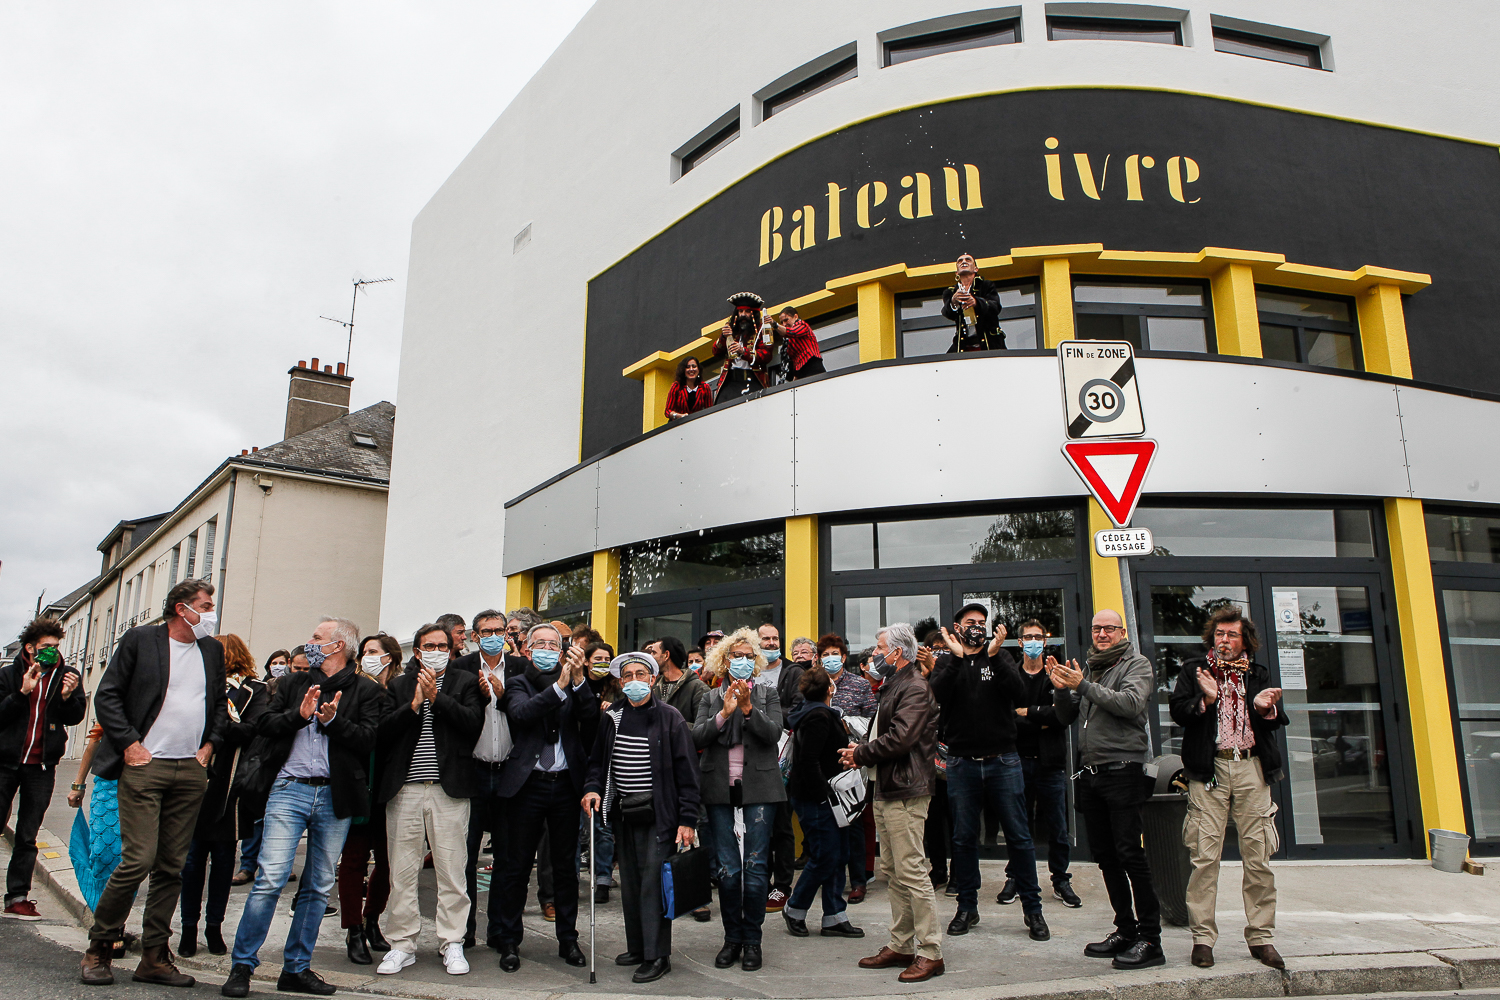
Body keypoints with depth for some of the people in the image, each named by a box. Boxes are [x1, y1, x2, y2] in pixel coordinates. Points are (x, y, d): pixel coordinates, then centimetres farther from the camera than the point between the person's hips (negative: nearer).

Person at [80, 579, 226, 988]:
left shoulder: (212, 650, 13)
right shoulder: (140, 639, 0)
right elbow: (106, 695, -2)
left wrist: (208, 746, 9)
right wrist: (129, 744, -8)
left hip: (190, 771, 5)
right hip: (145, 766, -4)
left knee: (172, 865, 6)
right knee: (139, 859, -10)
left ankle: (155, 957, 14)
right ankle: (97, 949, 10)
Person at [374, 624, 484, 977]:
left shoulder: (464, 681, 8)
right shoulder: (398, 685, 13)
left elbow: (474, 722, -7)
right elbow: (383, 731, 2)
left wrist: (436, 697, -10)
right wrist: (414, 704, -10)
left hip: (449, 789, -2)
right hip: (403, 790, 2)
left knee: (451, 871, 1)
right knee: (402, 872, 6)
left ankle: (452, 944, 12)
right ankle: (402, 945, 19)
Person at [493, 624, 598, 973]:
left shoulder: (575, 683, 7)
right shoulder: (518, 684, 2)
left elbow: (591, 718, -7)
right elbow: (522, 713, -18)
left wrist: (578, 678, -19)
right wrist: (558, 686, -26)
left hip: (566, 784, 2)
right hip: (529, 784, -2)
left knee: (566, 865, 11)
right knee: (517, 865, 6)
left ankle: (568, 939, 24)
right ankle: (509, 941, 20)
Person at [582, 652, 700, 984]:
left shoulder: (669, 717, -6)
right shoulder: (611, 718, 7)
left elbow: (686, 770, -7)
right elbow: (597, 761, 18)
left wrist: (687, 819, -11)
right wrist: (593, 788, -3)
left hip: (658, 814, -5)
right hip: (623, 814, 5)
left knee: (653, 883, -4)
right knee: (630, 883, 13)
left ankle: (657, 956, 7)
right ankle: (637, 947, 27)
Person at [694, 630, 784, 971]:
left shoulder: (767, 696, 9)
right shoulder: (711, 697, 11)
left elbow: (773, 733, -6)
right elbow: (698, 737, -2)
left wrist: (748, 709, -17)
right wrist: (724, 713, -15)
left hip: (758, 788, -1)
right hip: (720, 789, 1)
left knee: (755, 866, -1)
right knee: (727, 869, 3)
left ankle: (752, 939, 12)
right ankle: (732, 937, 18)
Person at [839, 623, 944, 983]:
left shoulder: (915, 688, -13)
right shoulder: (892, 686, 19)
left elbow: (899, 739, -22)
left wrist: (860, 754, -9)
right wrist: (860, 753, 4)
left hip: (906, 791, -10)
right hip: (885, 791, 10)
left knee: (911, 872, -7)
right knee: (893, 871, 13)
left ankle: (930, 952, 1)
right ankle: (901, 946, 22)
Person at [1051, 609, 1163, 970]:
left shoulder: (1137, 665, 1)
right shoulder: (1090, 670, 19)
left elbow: (1132, 703, -17)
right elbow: (1065, 718, 17)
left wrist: (1083, 686, -17)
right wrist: (1062, 689, -1)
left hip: (1122, 770, -7)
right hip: (1090, 773, 7)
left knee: (1129, 853, -9)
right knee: (1105, 855, 10)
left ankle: (1150, 939, -3)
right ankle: (1125, 930, 20)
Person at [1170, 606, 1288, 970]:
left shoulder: (1258, 675, 17)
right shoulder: (1193, 670, 10)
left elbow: (1277, 723, 12)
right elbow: (1178, 712, 0)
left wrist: (1267, 709, -9)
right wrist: (1206, 700, -17)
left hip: (1251, 769, 2)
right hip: (1209, 769, -2)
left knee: (1258, 856, 3)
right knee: (1205, 855, -5)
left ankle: (1261, 936, 14)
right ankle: (1203, 937, 2)